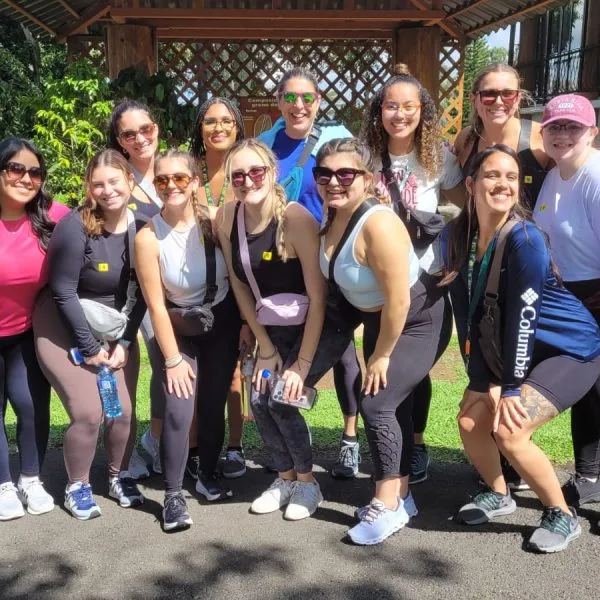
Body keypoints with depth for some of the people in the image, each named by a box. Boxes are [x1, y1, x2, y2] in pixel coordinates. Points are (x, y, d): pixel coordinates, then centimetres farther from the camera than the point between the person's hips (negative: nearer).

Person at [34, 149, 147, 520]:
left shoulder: (141, 227, -8)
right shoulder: (75, 226, -20)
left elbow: (141, 292, -1)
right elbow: (63, 291, -17)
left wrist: (125, 342, -5)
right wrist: (89, 346, -13)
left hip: (118, 331, 4)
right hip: (66, 330, -4)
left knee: (124, 410, 1)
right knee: (88, 412, -11)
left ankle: (120, 478, 27)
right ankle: (77, 486, 13)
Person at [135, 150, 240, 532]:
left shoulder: (215, 220, -15)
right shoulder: (148, 238, -20)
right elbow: (156, 305, -16)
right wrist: (173, 360, -13)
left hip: (223, 322, 2)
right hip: (179, 329, -2)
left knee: (214, 404, 8)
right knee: (179, 411, -12)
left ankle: (208, 475, 31)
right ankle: (173, 495, 4)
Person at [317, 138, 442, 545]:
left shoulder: (377, 224, -31)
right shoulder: (333, 217, -6)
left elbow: (398, 301, -29)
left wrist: (381, 356, -17)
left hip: (417, 323, -8)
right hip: (378, 321, 8)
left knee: (377, 403, -14)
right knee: (393, 406, 15)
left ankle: (388, 505, 2)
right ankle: (401, 495, 29)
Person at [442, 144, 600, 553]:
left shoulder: (526, 240, -26)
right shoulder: (460, 236, -7)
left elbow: (522, 317, -24)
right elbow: (467, 315, -6)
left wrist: (512, 389, -19)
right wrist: (488, 383, -9)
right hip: (514, 350, 7)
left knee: (509, 429, -19)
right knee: (471, 419, 1)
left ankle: (562, 516, 4)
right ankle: (498, 495, 28)